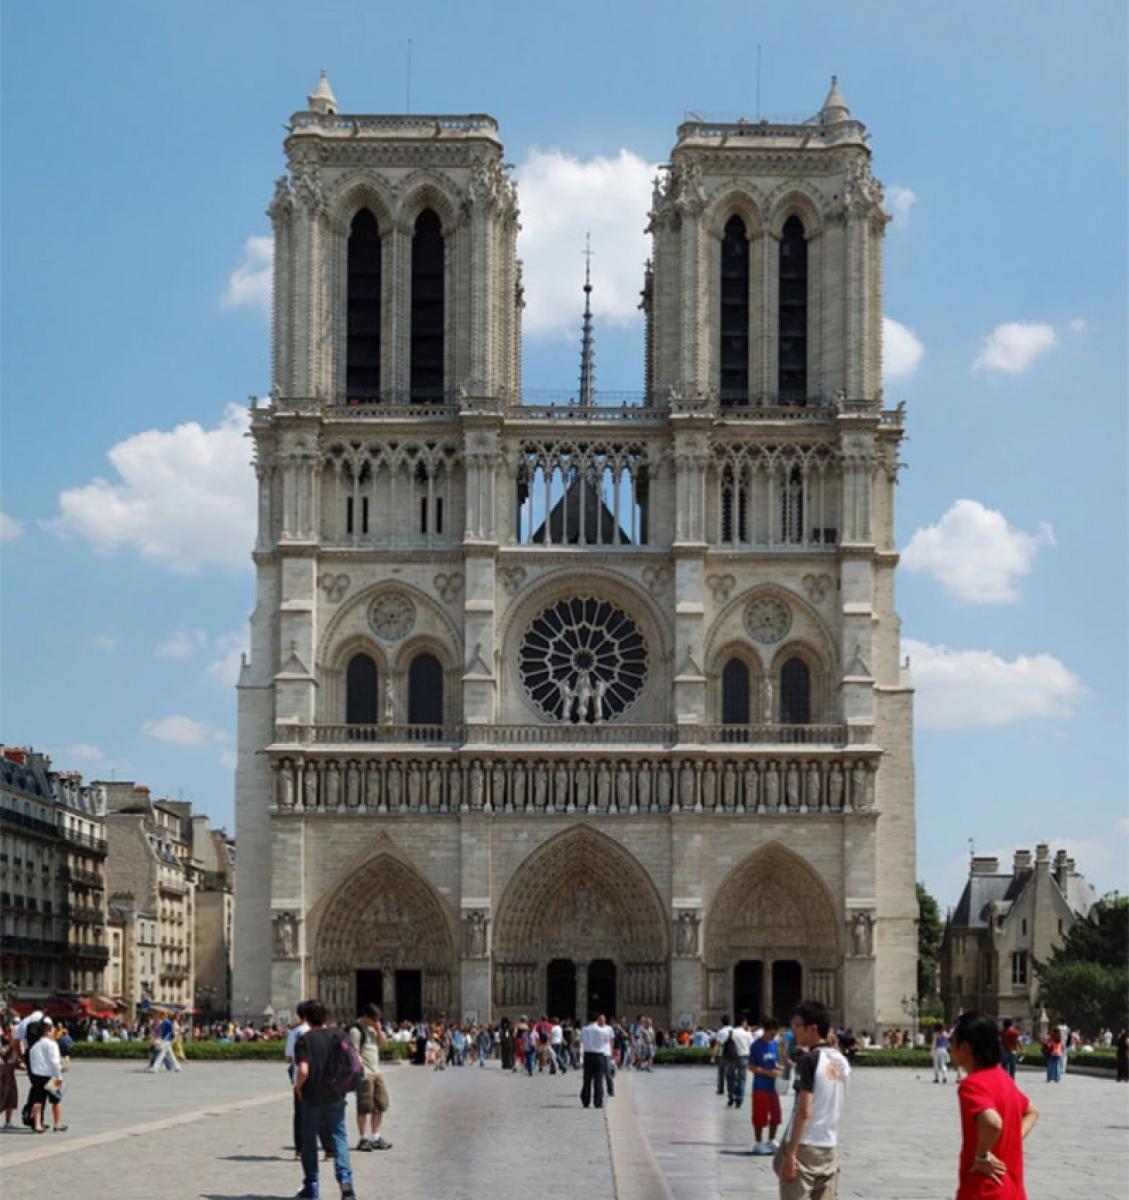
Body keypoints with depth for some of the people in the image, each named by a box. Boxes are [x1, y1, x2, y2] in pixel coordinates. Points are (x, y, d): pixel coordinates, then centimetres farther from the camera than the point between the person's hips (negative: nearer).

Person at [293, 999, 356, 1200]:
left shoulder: (303, 1040, -9)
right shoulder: (336, 1037, 1)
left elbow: (303, 1071, -20)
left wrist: (297, 1087, -1)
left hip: (311, 1097, -2)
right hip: (334, 1096, 2)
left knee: (309, 1140, 10)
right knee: (339, 1136, 5)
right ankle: (344, 1175, -17)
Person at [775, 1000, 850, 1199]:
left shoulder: (809, 1060, -13)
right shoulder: (841, 1061, 9)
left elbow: (804, 1111, -18)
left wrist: (790, 1153, -17)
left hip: (805, 1146, -7)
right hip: (830, 1147, 7)